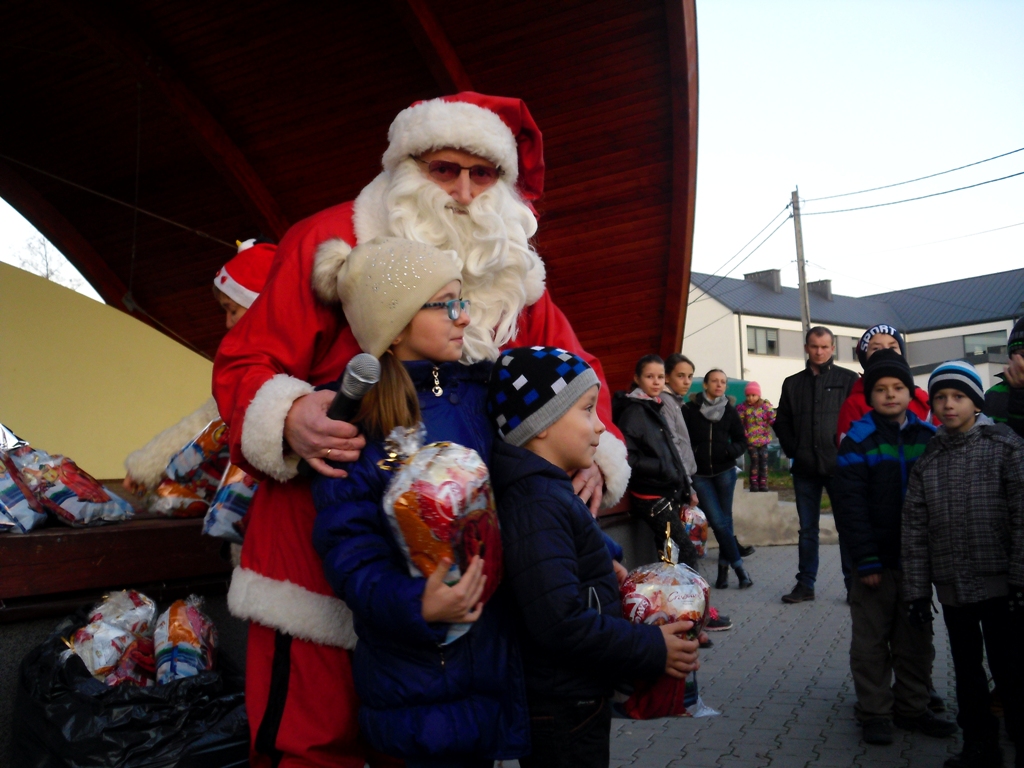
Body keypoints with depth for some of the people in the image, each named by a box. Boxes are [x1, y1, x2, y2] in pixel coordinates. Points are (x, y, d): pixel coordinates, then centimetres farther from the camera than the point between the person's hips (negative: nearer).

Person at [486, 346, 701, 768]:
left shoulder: (544, 492, 7)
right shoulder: (537, 505, -26)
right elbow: (563, 623, -30)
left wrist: (600, 570, 8)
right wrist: (654, 649, -20)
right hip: (561, 716, -9)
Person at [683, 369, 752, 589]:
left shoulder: (730, 411, 5)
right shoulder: (690, 410, -3)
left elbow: (741, 440, 9)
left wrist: (731, 451, -11)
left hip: (725, 472, 2)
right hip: (700, 474, -2)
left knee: (725, 519, 5)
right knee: (717, 520, -7)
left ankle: (724, 566, 18)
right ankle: (738, 565, 5)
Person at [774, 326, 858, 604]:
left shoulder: (848, 379, 2)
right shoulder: (793, 383, 12)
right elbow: (782, 422, 15)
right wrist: (794, 451, 3)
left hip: (839, 466, -3)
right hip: (805, 468, 3)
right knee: (807, 529, 9)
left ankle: (854, 584, 12)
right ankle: (805, 584, 16)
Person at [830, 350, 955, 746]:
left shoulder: (930, 438, 4)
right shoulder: (858, 441, -8)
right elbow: (849, 506, -11)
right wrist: (865, 561, -15)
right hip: (877, 560, -4)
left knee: (916, 639, 14)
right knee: (872, 641, 5)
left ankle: (912, 708, 28)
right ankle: (875, 713, 17)